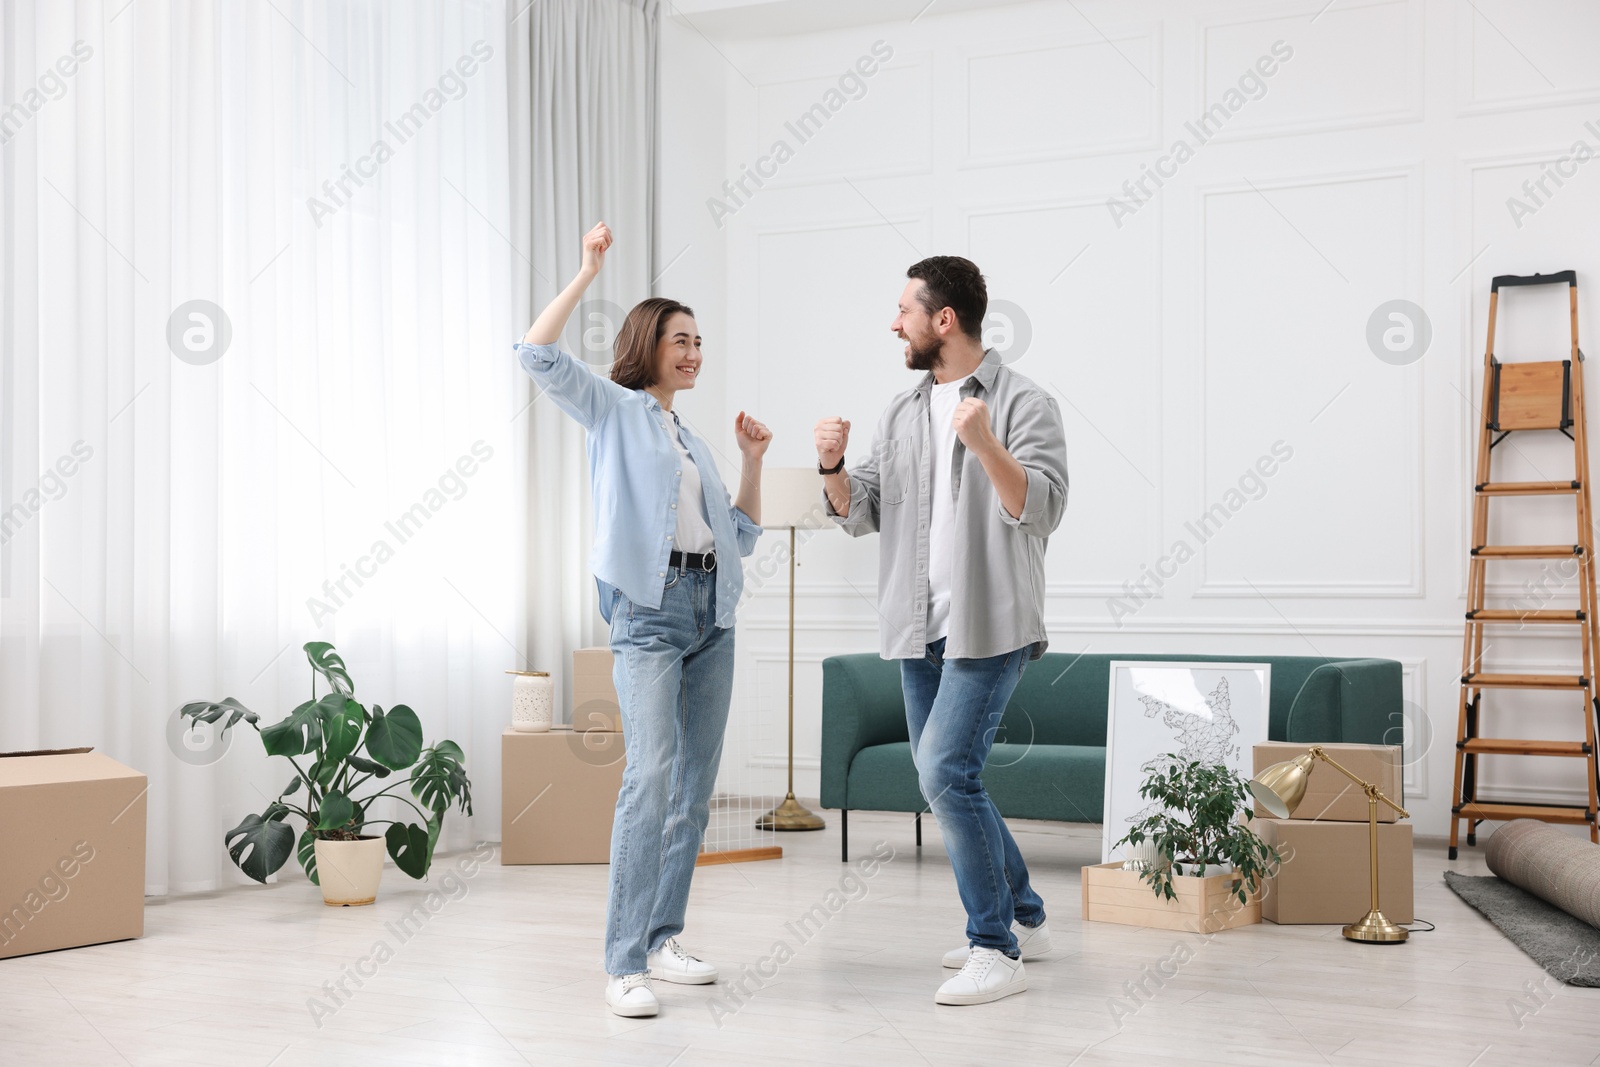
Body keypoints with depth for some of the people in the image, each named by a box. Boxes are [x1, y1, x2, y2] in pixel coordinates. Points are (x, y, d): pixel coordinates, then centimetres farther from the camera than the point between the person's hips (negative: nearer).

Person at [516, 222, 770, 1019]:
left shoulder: (693, 439, 24)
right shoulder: (613, 409, 6)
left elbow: (741, 535, 23)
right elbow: (537, 356, -11)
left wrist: (753, 460, 14)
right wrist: (587, 272, -10)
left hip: (711, 610, 7)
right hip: (648, 609, -7)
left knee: (696, 782, 6)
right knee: (651, 775, -19)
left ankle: (662, 939, 16)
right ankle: (624, 963, -17)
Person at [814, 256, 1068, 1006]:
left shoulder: (1023, 405, -6)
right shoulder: (901, 413, 13)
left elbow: (1042, 510, -17)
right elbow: (861, 515, 11)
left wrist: (985, 445, -31)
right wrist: (833, 467, -8)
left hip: (989, 626, -7)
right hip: (919, 629, 7)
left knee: (946, 772, -17)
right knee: (945, 781, 12)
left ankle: (997, 951, -7)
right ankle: (1022, 917, 30)